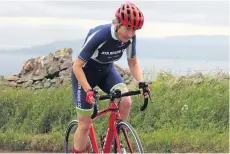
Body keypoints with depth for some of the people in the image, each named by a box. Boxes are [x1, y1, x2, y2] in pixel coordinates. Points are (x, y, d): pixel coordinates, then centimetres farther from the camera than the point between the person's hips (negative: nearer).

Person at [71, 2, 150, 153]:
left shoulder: (130, 37, -19)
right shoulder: (99, 35, -34)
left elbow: (133, 63, -3)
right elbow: (77, 66, -28)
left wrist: (141, 83, -20)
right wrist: (88, 91, -39)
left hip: (107, 71, 4)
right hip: (85, 73, -4)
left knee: (126, 101, -22)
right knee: (85, 125, -3)